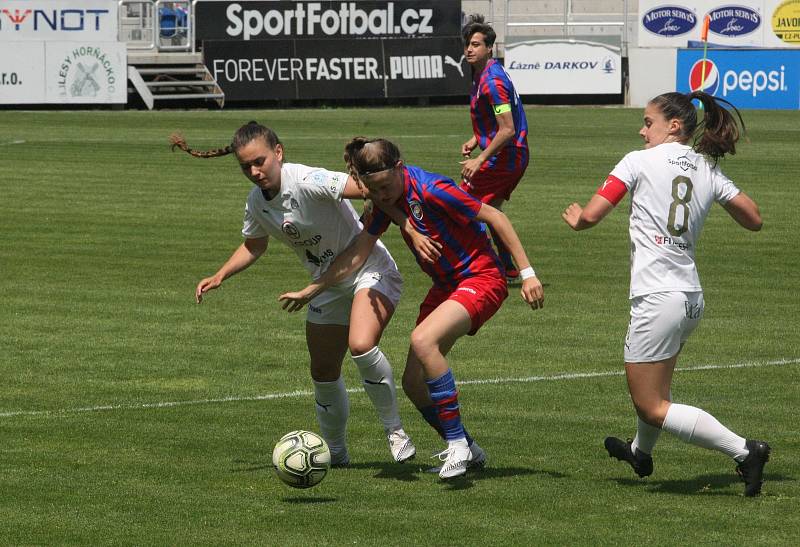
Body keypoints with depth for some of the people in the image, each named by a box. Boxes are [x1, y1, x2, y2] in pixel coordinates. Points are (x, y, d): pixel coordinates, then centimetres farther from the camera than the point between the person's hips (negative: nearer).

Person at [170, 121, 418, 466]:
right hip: (328, 286, 8)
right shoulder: (256, 203, -3)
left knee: (361, 346, -31)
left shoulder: (307, 181, -27)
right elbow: (254, 245, 19)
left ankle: (395, 432, -13)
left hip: (370, 272, -8)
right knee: (323, 371, 11)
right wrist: (219, 277, 5)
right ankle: (335, 451, 33)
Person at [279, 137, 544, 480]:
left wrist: (527, 273, -19)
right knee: (414, 382, 2)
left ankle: (458, 445, -23)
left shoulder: (432, 190, -23)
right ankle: (466, 452, 24)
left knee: (423, 340, -32)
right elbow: (357, 254, 10)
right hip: (445, 285, 9)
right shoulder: (388, 200, 1)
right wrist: (310, 291, 10)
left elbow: (495, 218, -18)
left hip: (481, 278, -9)